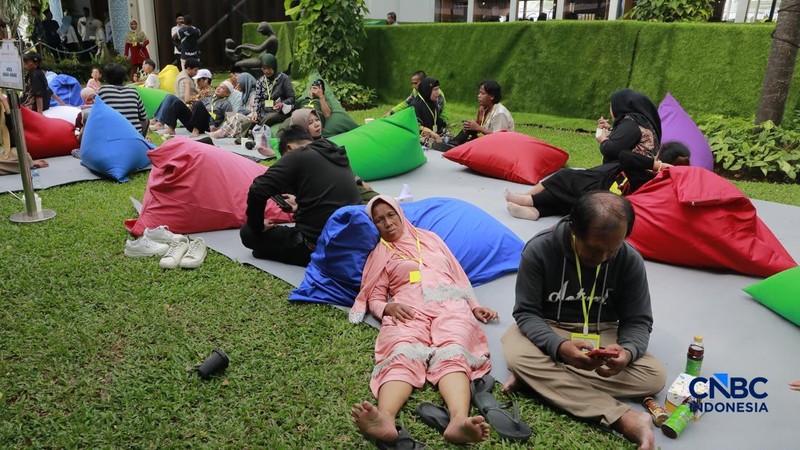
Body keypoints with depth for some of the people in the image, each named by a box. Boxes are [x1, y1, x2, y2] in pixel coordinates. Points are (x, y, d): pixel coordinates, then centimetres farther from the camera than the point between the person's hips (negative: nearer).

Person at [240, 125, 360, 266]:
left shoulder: (297, 156, -8)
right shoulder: (338, 154, 13)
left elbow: (258, 191, -16)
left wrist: (257, 226, 0)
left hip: (317, 245, -7)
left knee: (248, 233, 9)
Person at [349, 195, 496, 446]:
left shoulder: (430, 237, 32)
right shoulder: (379, 254, 26)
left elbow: (458, 274, 29)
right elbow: (374, 298, 16)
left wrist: (474, 306, 14)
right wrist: (387, 308, -8)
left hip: (449, 303, 1)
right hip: (408, 309, -1)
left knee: (452, 354, -33)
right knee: (402, 356, -36)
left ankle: (459, 421, -61)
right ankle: (385, 420, -63)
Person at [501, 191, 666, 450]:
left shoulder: (631, 260, -12)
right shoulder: (539, 249, -19)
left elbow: (639, 320, -6)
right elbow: (526, 312, -17)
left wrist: (628, 351, -31)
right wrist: (559, 347, -37)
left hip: (603, 335, 3)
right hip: (547, 330, -2)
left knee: (655, 377, -23)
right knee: (517, 356, -35)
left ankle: (538, 376, -25)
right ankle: (624, 418, -38)